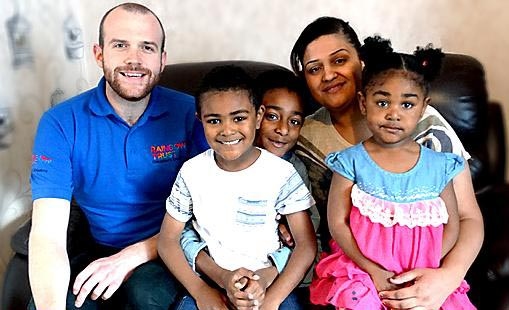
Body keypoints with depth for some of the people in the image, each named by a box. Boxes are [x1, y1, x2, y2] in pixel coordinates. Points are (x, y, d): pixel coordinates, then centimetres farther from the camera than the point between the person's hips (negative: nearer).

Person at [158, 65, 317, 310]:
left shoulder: (282, 174, -8)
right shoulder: (192, 172, -3)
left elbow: (306, 244, -7)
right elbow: (168, 241, 2)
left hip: (271, 282, -1)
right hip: (211, 282, 1)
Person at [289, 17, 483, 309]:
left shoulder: (424, 122, -9)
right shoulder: (306, 137, 0)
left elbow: (468, 218, -5)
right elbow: (326, 224, 7)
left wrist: (449, 276, -22)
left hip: (424, 278, -1)